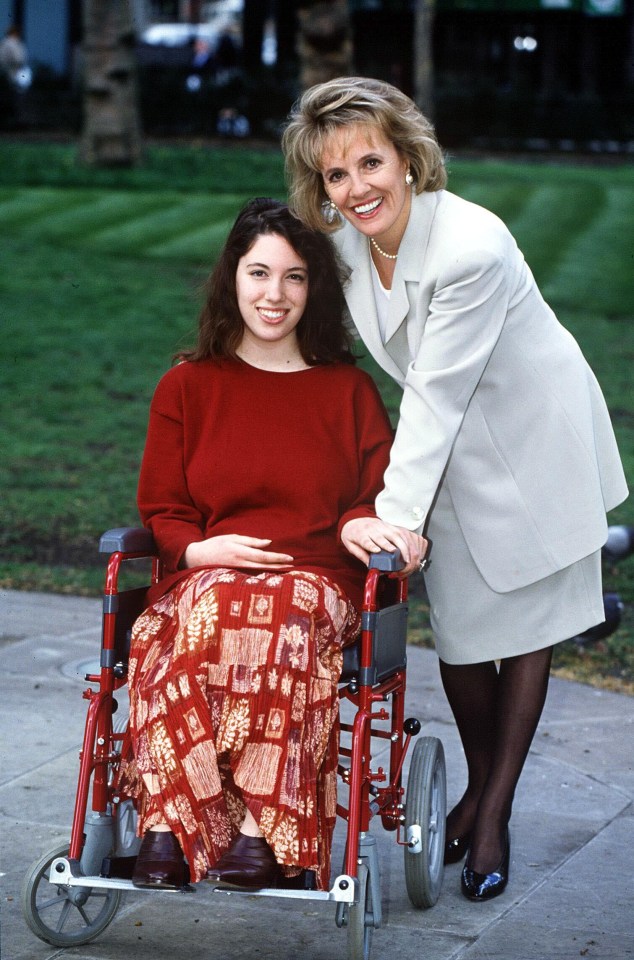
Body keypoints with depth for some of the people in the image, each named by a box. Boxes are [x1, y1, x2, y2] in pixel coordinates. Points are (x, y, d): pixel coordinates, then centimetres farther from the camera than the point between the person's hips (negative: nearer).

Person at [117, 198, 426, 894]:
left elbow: (379, 492, 14)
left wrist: (362, 523, -11)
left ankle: (260, 834, -41)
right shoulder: (186, 387, 15)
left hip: (316, 580, 0)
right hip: (204, 574, 0)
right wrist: (198, 549, -10)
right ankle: (169, 828, -43)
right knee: (209, 613, -37)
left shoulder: (348, 390, 16)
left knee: (284, 616, -38)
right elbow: (159, 509, 13)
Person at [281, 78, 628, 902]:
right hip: (449, 441, 5)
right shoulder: (343, 235, -12)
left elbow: (438, 395, -31)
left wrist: (395, 515, -30)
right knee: (457, 628, 4)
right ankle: (479, 785, 27)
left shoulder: (472, 248, -33)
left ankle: (496, 812, 17)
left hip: (529, 436, -5)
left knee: (522, 625, 6)